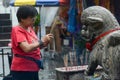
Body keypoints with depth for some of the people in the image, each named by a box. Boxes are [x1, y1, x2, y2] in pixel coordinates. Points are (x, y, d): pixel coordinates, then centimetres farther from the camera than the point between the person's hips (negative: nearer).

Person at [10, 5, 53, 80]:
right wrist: (42, 41, -16)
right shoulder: (17, 30, -14)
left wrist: (45, 43, -3)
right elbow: (27, 48, -26)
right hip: (22, 70, -8)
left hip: (33, 69, 8)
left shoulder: (30, 29, 9)